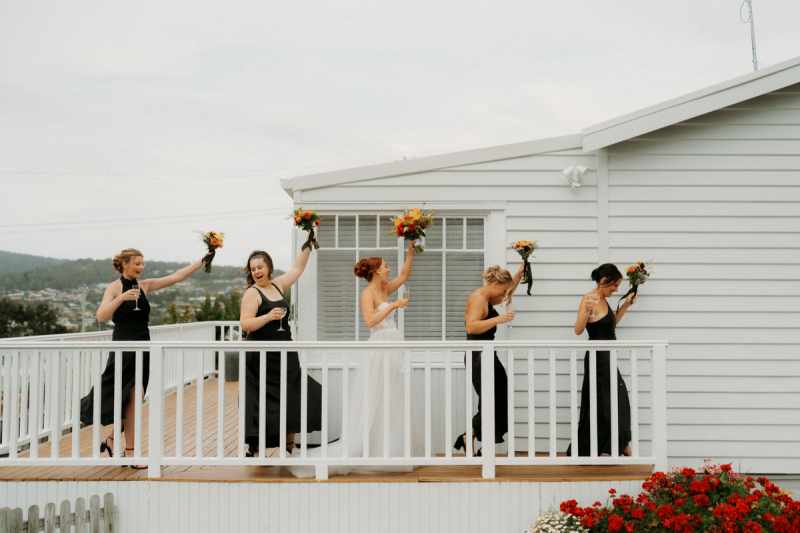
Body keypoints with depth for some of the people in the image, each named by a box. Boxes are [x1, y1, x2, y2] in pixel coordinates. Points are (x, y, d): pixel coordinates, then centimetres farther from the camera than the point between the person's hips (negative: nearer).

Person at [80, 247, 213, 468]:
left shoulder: (145, 285, 11)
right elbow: (101, 316, -16)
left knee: (130, 401, 8)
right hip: (123, 348, -6)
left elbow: (177, 277, 9)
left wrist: (203, 261, 6)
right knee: (134, 398, -10)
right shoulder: (114, 288, -4)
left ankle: (112, 440, 26)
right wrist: (121, 298, -27)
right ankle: (130, 452, -4)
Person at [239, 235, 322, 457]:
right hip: (262, 355, -7)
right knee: (265, 400, -5)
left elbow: (297, 268, 24)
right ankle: (260, 448, 1)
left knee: (292, 399, 8)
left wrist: (308, 243, 23)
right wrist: (267, 317, -28)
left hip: (285, 354, 7)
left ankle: (288, 444, 19)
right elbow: (245, 324, -17)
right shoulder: (252, 293, -8)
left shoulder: (278, 286, 12)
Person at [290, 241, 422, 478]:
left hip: (393, 351, 9)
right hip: (380, 349, -9)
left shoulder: (384, 290, 14)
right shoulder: (367, 293, -10)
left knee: (395, 403, 10)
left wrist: (411, 252, 17)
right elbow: (370, 321, -24)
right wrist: (392, 306, -25)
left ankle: (392, 452, 15)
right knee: (376, 405, -9)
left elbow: (404, 276, 25)